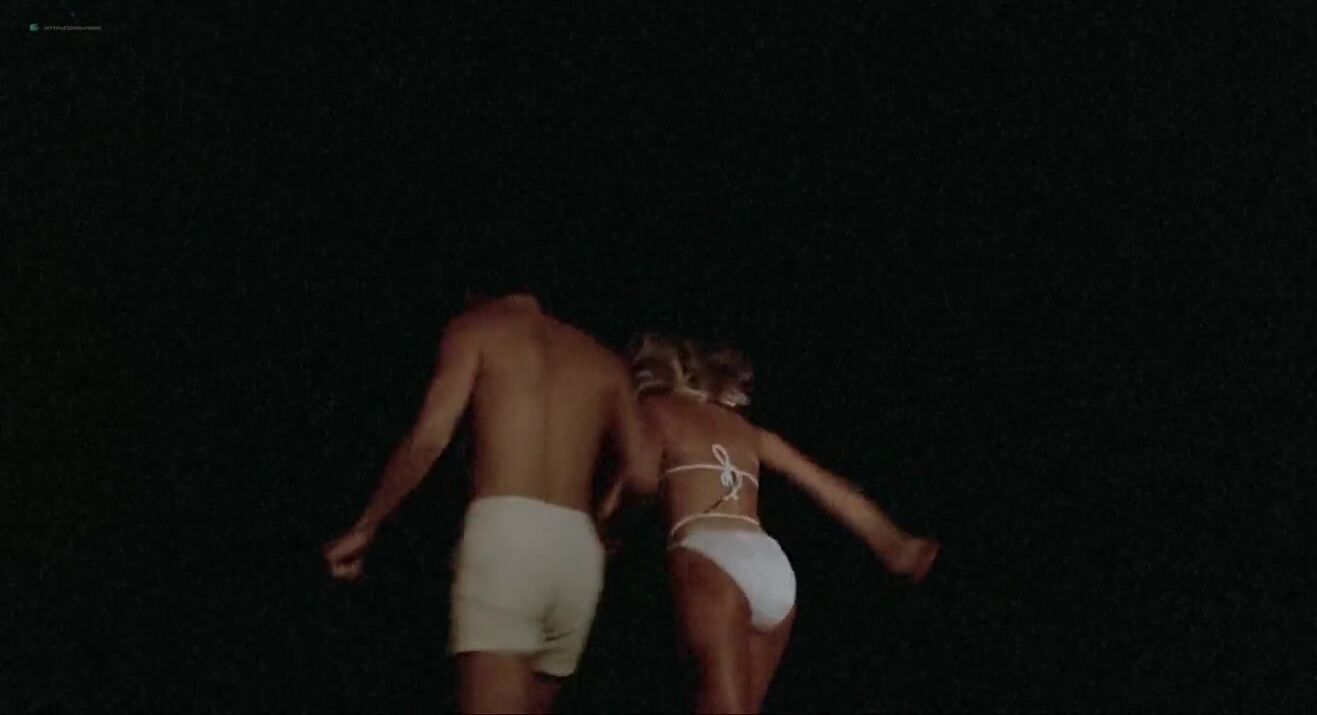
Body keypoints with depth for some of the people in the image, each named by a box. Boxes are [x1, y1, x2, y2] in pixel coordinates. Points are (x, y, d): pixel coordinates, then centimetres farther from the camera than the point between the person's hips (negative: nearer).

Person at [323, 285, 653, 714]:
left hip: (506, 533, -5)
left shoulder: (476, 328, 13)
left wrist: (364, 529, 6)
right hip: (579, 549, 5)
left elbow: (429, 438, -1)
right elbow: (644, 473, 14)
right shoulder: (605, 363, 25)